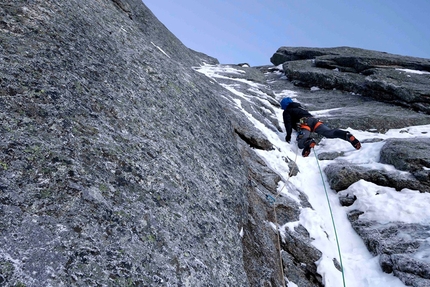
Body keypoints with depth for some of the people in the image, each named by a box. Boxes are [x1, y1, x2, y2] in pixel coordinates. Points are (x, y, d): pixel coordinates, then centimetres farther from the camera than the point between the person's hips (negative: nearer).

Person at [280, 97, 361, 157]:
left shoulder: (287, 112, 20)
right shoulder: (300, 107, 43)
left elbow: (288, 123, 3)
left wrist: (288, 135, -1)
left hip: (304, 123, -6)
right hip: (314, 119, 6)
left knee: (301, 143, -23)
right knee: (329, 132, -14)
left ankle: (308, 142, -56)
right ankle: (346, 135, -39)